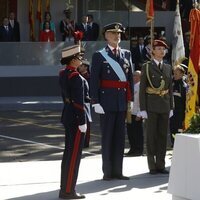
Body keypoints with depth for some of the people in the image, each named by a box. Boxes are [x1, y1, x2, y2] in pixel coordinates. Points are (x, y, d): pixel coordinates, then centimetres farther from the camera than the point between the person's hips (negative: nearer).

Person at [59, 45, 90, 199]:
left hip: (67, 115, 10)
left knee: (68, 153, 15)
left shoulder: (63, 74, 9)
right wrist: (82, 122, -18)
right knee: (74, 154, -4)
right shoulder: (76, 77, -19)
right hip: (76, 117, -10)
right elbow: (79, 102, -20)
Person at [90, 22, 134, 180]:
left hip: (123, 101, 4)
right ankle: (108, 171, 7)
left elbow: (130, 77, 12)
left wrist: (131, 99, 6)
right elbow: (94, 80, -5)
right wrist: (95, 102, -12)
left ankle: (118, 170, 13)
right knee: (107, 136, 1)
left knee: (120, 136, 7)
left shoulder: (127, 54, 11)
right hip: (107, 101, -4)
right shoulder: (99, 56, -2)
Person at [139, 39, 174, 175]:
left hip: (165, 106, 4)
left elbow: (170, 89, 15)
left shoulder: (168, 68, 12)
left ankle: (161, 165, 9)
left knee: (163, 135, 4)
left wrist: (171, 107, 9)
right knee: (151, 135, -1)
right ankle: (152, 166, 3)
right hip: (151, 106, -4)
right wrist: (143, 109, -9)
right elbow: (142, 89, -3)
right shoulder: (147, 67, -1)